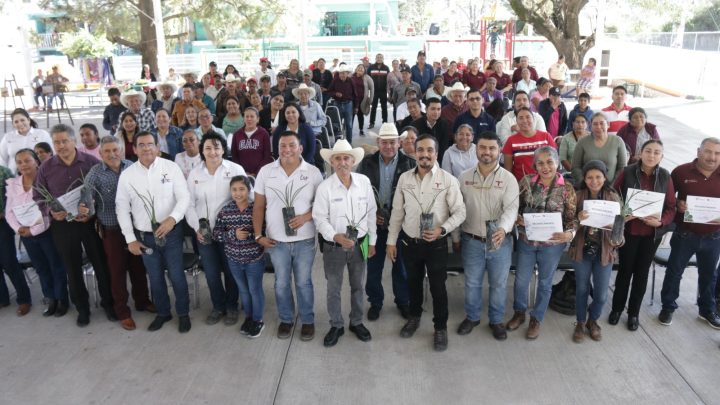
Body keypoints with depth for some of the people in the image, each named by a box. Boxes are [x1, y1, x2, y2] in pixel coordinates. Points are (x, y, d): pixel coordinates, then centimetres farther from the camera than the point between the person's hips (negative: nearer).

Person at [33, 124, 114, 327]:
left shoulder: (92, 162, -5)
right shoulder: (46, 168, 1)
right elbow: (38, 197, 7)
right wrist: (51, 211, -12)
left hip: (91, 222, -2)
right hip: (62, 225, 2)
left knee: (101, 263, 7)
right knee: (73, 268, 12)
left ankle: (108, 303, 25)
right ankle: (82, 308, 28)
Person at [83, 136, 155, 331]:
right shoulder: (94, 174, -9)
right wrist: (85, 211, -34)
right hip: (112, 231, -2)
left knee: (138, 266, 15)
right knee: (117, 270, 9)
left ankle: (142, 301, 36)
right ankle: (122, 312, 23)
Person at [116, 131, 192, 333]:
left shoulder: (171, 168, -9)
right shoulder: (127, 175, -2)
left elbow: (184, 197, -10)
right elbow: (122, 208, 2)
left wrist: (172, 219, -28)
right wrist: (130, 239, -1)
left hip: (171, 232, -2)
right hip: (144, 236, 2)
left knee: (176, 276, 5)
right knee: (155, 278, 16)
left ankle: (183, 313, 26)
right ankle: (162, 312, 37)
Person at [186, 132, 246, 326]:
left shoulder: (235, 169, -8)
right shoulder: (194, 173, 1)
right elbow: (189, 204, 5)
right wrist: (196, 228, -5)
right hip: (204, 233, 3)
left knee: (230, 271, 11)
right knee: (211, 273, 13)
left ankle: (232, 307, 32)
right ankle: (218, 306, 35)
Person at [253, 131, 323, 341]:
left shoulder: (313, 172, -6)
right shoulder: (265, 171, -2)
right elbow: (259, 206, 3)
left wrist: (306, 216, -18)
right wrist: (258, 235, -2)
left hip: (304, 240, -1)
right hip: (276, 240, 2)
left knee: (303, 282, 10)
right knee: (281, 283, 14)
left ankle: (307, 321, 28)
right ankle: (286, 319, 33)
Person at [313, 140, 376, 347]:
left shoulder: (364, 182, -6)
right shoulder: (325, 187, -14)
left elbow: (371, 213, 2)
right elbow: (320, 218, -11)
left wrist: (372, 242, 6)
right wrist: (336, 236, -27)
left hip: (359, 244, 2)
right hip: (334, 246, -2)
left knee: (357, 286, 18)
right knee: (334, 290, 13)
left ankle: (356, 322, 38)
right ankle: (336, 326, 32)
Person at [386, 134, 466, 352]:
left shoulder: (448, 180, -11)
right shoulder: (404, 178, -1)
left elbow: (460, 212, -9)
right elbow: (397, 212, 5)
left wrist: (442, 229, -24)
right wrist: (391, 241, 5)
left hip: (436, 244, -3)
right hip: (409, 242, 3)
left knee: (438, 287, 8)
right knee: (413, 282, 21)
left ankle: (441, 328, 28)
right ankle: (414, 316, 44)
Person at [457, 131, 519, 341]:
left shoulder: (508, 178, -7)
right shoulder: (464, 177, 1)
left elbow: (511, 208, -17)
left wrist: (503, 228, -36)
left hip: (500, 241, -1)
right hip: (472, 241, 2)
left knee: (498, 284, 13)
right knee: (472, 283, 15)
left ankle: (496, 320, 32)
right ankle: (471, 317, 36)